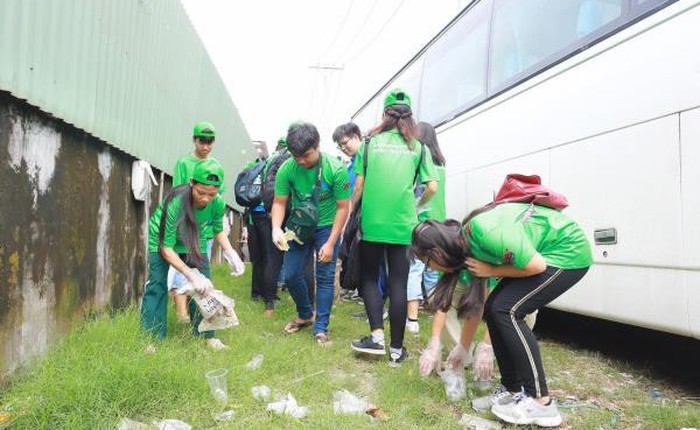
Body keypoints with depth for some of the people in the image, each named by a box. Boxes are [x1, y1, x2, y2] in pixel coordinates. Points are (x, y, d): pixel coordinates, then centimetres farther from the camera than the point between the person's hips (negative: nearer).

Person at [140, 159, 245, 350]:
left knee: (203, 286, -2)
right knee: (157, 285, -14)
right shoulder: (176, 202, -38)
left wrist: (229, 251, -22)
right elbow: (166, 249, -32)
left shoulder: (218, 204, -26)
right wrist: (191, 275, -40)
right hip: (162, 240, -3)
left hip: (193, 242, 4)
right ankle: (152, 338, -5)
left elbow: (218, 231, -3)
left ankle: (206, 335, 10)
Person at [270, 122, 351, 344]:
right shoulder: (287, 169, -17)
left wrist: (330, 244, -18)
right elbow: (279, 202, -8)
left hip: (326, 227, -3)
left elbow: (343, 207, -16)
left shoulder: (335, 169, -23)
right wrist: (276, 228, -28)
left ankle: (321, 328, 8)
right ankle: (305, 315, 28)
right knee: (291, 275, 3)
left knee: (325, 277, -4)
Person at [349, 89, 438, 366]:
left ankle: (377, 336, 0)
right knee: (398, 284, 5)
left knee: (369, 278, 14)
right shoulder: (417, 148, 5)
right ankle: (396, 349, 11)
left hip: (371, 222, 0)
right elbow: (432, 187, 0)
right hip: (403, 225, 1)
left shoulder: (370, 143, 3)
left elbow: (358, 185, 1)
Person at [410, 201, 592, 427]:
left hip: (569, 252, -9)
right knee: (493, 309, 2)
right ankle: (513, 389, 14)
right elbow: (475, 304, 11)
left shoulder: (484, 232, -29)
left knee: (506, 311, -17)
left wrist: (491, 271, -14)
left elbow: (536, 266, -24)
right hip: (550, 255, 9)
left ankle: (541, 403, -11)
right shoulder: (465, 246, 0)